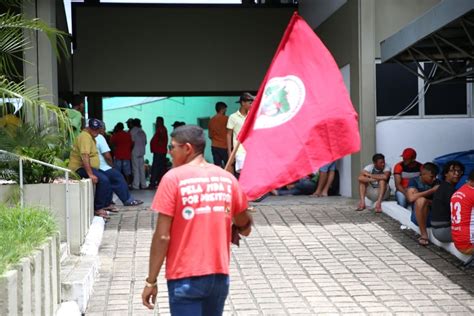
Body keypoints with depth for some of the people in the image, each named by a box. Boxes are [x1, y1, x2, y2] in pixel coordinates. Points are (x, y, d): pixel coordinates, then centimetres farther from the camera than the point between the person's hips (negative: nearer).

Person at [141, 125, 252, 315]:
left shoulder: (173, 178, -9)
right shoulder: (227, 178, 4)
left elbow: (162, 236, -12)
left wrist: (151, 281, -5)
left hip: (185, 277, -5)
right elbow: (244, 227, 15)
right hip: (219, 274, 5)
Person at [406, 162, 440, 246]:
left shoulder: (436, 183, 8)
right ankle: (423, 234, -26)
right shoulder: (414, 181, -2)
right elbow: (411, 198, -22)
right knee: (421, 200, -33)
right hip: (418, 216, -2)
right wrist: (431, 191, -18)